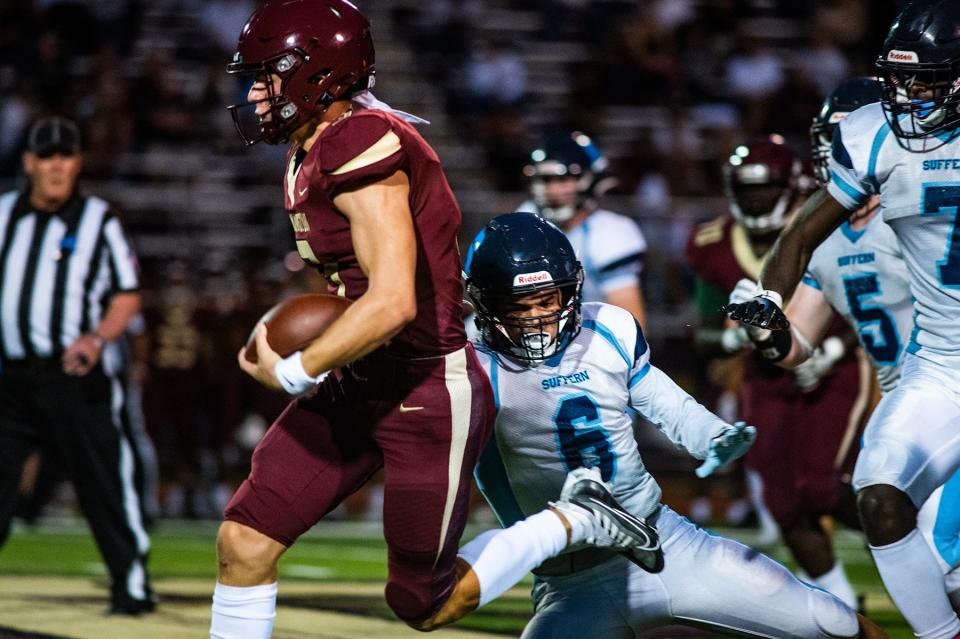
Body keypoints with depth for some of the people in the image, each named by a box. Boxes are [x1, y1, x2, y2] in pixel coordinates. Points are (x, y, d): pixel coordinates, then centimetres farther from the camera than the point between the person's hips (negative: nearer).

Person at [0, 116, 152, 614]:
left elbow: (128, 295, 3)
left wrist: (97, 338, -14)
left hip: (75, 377, -3)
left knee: (105, 487, -4)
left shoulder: (98, 219, 3)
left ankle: (132, 586, 4)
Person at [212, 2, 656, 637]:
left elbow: (392, 302, -30)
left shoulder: (361, 147, -23)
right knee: (244, 542, 0)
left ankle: (574, 522, 21)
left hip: (428, 400, -9)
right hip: (355, 389, 9)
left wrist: (293, 371, -19)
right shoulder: (312, 155, 8)